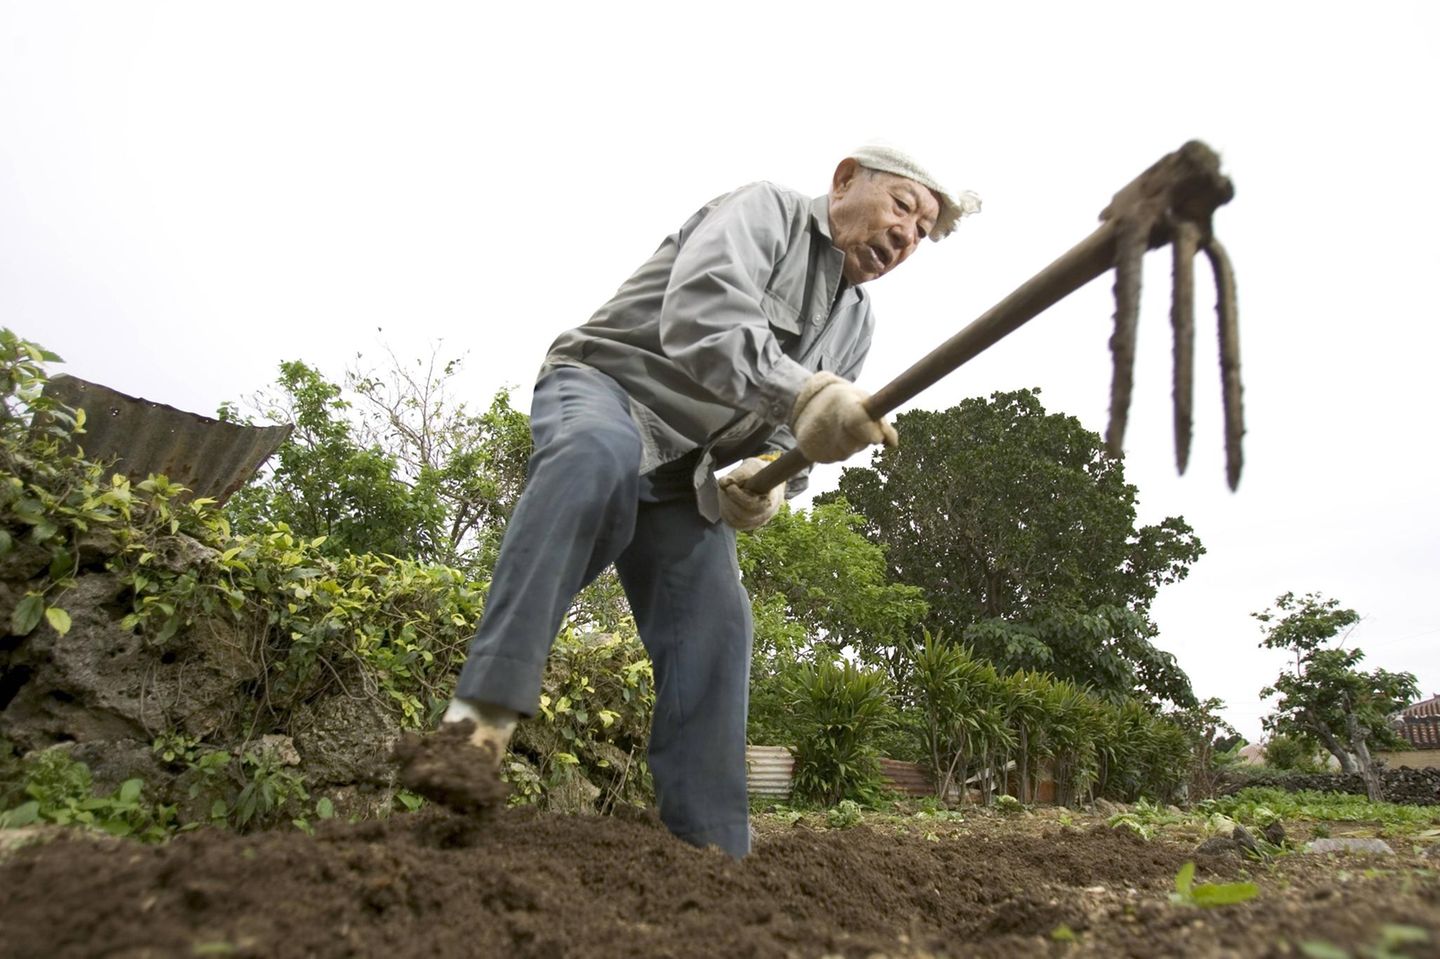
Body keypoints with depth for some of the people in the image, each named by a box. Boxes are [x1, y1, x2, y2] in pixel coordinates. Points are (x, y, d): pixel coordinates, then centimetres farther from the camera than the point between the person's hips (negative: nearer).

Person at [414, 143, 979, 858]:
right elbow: (699, 315, -30)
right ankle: (485, 708, -45)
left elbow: (787, 438, 9)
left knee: (713, 627, -9)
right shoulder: (761, 211, -8)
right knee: (600, 457, -41)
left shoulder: (854, 323, 15)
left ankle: (711, 847, -4)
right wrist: (800, 392, -48)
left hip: (687, 473, 7)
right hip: (602, 388, -6)